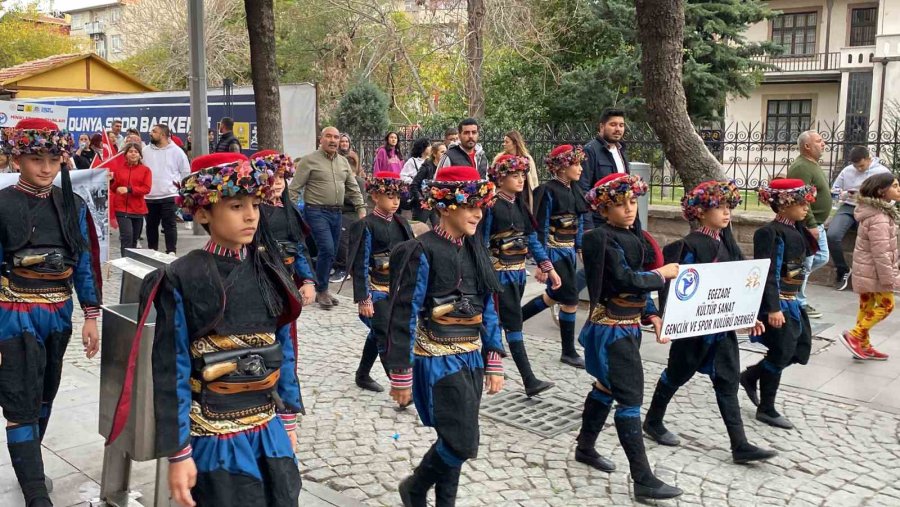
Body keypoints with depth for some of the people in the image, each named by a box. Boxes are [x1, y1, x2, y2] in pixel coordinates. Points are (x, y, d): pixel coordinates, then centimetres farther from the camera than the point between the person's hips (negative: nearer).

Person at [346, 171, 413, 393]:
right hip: (377, 292, -7)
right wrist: (364, 299, -16)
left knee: (378, 334, 17)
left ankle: (363, 375, 33)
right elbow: (361, 265, -13)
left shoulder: (401, 223, 6)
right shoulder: (366, 226, -11)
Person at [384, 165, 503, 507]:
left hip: (471, 358, 7)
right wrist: (401, 374, -14)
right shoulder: (422, 251, -14)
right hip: (438, 361, -7)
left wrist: (494, 362, 10)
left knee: (455, 441, 12)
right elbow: (404, 315, -14)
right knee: (463, 444, -7)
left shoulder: (475, 250, 8)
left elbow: (488, 309, 12)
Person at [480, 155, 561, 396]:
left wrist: (548, 268, 6)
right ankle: (529, 381, -6)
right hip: (501, 274, -7)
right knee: (513, 323, -7)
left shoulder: (519, 205, 10)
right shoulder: (492, 206, -12)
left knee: (500, 321, 15)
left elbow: (531, 239, 12)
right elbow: (482, 244, -11)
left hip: (518, 273, 7)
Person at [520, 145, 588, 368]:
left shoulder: (573, 189, 8)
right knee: (570, 299, -4)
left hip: (569, 251, 8)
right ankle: (568, 352, 10)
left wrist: (580, 248, 14)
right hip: (555, 252, -8)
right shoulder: (548, 191, -15)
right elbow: (541, 228, -15)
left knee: (554, 296, 16)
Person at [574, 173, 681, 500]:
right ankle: (643, 480, -1)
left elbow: (639, 280, 11)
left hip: (628, 326, 9)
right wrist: (662, 274, -11)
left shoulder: (632, 236, 10)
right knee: (630, 398, -7)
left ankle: (585, 448, 37)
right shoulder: (602, 238, -16)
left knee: (606, 387, 20)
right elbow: (626, 279, -23)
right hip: (612, 330, -9)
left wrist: (653, 315, 0)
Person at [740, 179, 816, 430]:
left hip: (791, 301, 9)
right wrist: (773, 308, -26)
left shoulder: (796, 229, 10)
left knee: (801, 348, 14)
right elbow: (767, 273, -23)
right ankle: (766, 409, 14)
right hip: (777, 303, -9)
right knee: (781, 354, -2)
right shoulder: (770, 232, -17)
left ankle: (751, 376, 30)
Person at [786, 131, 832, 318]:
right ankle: (800, 305, 7)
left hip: (816, 224, 10)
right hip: (807, 225, -10)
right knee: (804, 265, -3)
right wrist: (811, 225, -26)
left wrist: (817, 224, 22)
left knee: (822, 257, 17)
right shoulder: (801, 168, -19)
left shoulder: (812, 164, 15)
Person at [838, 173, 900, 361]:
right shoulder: (879, 219, -25)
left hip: (867, 270, 10)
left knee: (867, 306, 13)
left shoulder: (880, 211, 9)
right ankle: (853, 336, 0)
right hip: (874, 271, -10)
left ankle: (864, 346, 20)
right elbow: (880, 253, -25)